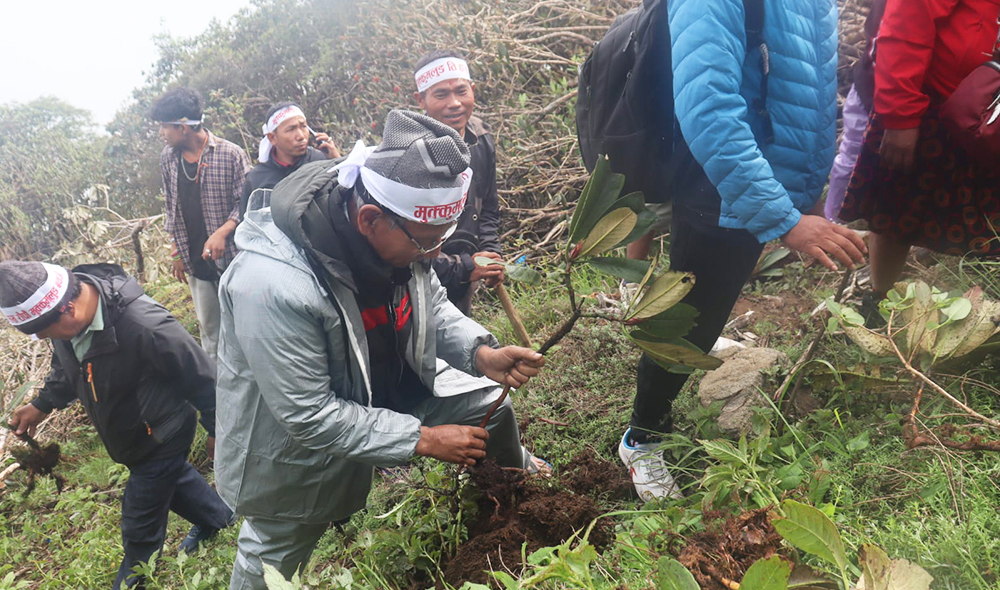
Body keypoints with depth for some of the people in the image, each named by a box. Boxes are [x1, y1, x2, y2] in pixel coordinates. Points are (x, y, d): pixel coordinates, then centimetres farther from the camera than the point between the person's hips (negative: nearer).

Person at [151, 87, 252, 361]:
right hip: (195, 261, 5)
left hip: (231, 255, -5)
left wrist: (222, 232, -24)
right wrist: (177, 251, 13)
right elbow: (172, 207, 12)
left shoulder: (231, 154, -12)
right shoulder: (168, 157, 5)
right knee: (208, 327, 14)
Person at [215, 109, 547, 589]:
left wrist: (481, 353, -20)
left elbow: (430, 301, -2)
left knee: (488, 407, 11)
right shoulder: (272, 286, -41)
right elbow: (310, 417, -32)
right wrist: (422, 439, -27)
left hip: (383, 387, 6)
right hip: (291, 437, -6)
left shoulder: (397, 229, -20)